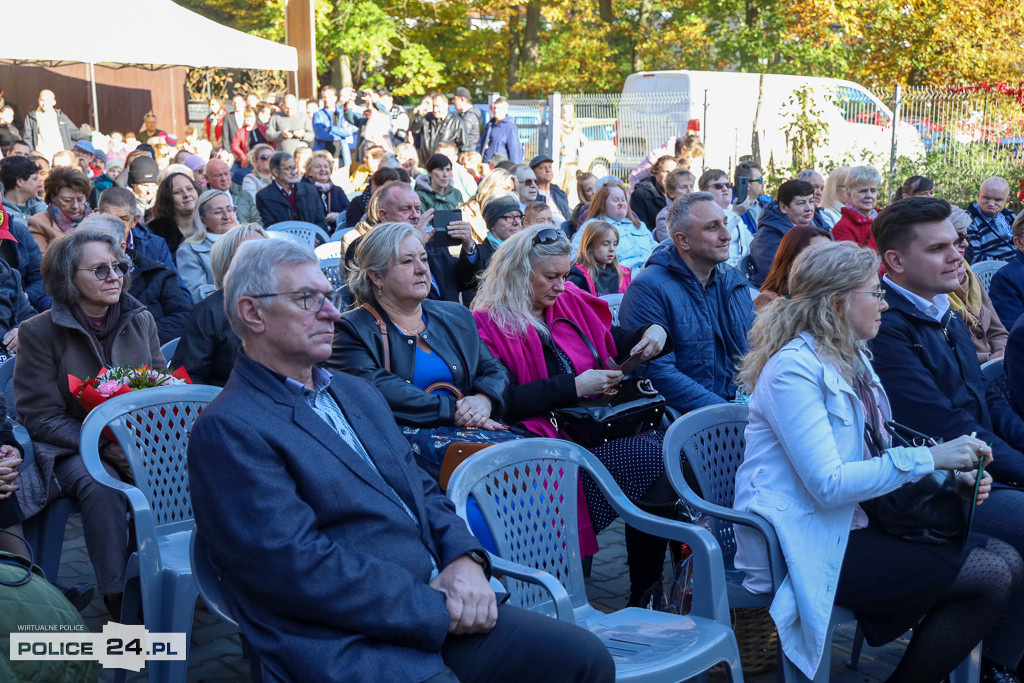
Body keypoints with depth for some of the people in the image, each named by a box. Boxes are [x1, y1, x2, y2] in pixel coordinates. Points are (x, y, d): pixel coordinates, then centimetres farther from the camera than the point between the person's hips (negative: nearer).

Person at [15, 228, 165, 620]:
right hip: (71, 448, -3)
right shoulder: (38, 332, -5)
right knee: (100, 486, -36)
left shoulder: (141, 320, 8)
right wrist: (104, 446, -21)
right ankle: (119, 599, -29)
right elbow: (40, 417, -7)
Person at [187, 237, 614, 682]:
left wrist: (466, 559, -1)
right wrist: (436, 608, -14)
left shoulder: (358, 393, 19)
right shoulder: (228, 430, -9)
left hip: (443, 613, 8)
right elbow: (299, 566, -17)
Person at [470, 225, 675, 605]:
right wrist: (575, 387, -16)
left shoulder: (572, 303, 18)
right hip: (552, 442, -7)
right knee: (655, 459, -25)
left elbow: (614, 341, 30)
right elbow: (506, 402, -14)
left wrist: (653, 331, 9)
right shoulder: (489, 325, -3)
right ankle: (645, 598, -13)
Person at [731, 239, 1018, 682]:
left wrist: (950, 477, 2)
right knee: (990, 577, -14)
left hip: (853, 527, 9)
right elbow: (828, 485, -23)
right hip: (807, 547, -9)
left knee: (1007, 560, -2)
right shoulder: (794, 368, -16)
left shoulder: (852, 360, 12)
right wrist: (928, 458, -21)